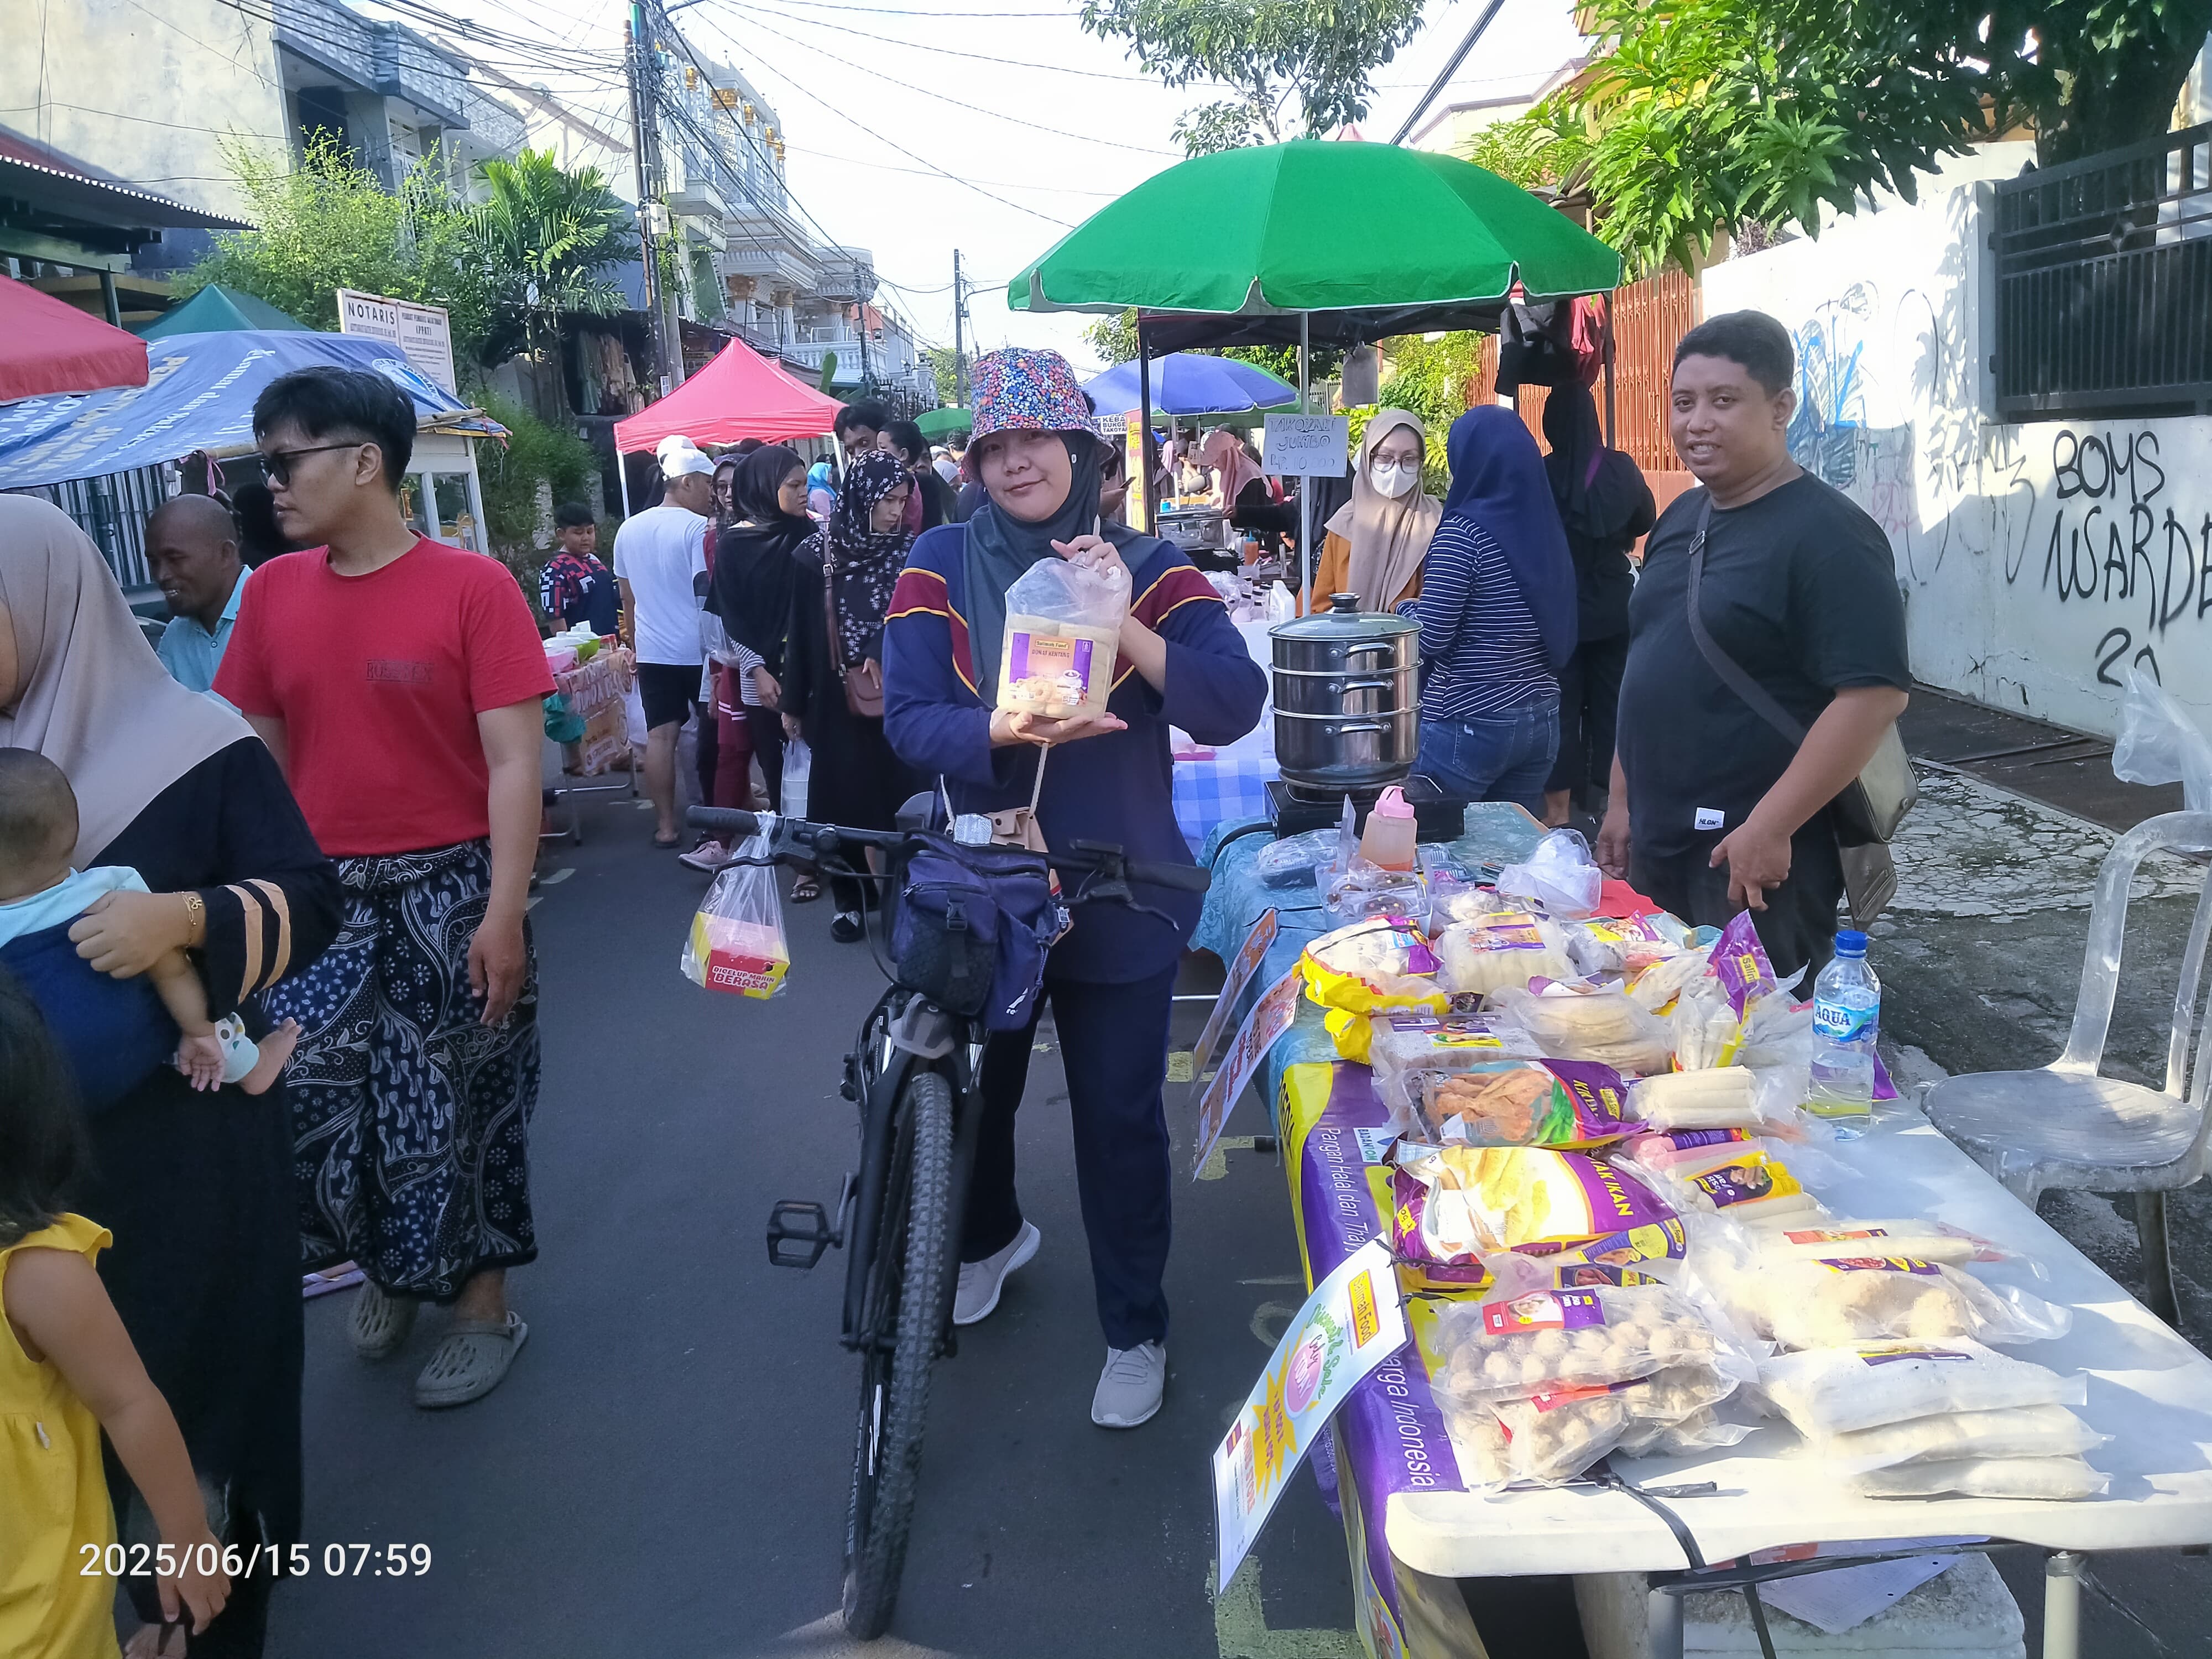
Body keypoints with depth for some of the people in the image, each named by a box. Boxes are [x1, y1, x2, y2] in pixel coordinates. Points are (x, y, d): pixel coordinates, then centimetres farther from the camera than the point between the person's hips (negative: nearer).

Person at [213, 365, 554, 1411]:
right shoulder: (273, 591, 4)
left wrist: (504, 914, -18)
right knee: (304, 1097, 7)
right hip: (324, 895, 4)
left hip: (449, 893, -4)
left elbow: (514, 762, -13)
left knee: (455, 1109, 6)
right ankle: (388, 1260, 34)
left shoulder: (472, 587, -10)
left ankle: (482, 1304, 27)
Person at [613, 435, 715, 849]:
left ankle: (666, 825, 4)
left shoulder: (629, 529, 8)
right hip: (699, 650, -5)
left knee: (660, 735, 3)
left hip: (653, 652, 5)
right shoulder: (698, 528, -12)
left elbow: (628, 598, 15)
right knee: (714, 733, 9)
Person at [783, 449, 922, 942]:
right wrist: (794, 703, 3)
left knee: (900, 795, 1)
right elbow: (800, 632, 1)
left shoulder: (909, 552, -1)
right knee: (841, 798, 6)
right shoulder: (816, 555, -2)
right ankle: (848, 901, 17)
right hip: (836, 701, 0)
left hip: (897, 698, 0)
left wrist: (884, 654, -23)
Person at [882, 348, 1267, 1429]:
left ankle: (1134, 1329, 28)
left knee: (1119, 1117, 7)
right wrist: (1007, 731, -31)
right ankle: (989, 1237, 52)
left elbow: (1234, 704, -15)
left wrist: (1125, 626, -27)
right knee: (973, 1093, 20)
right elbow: (909, 718, -12)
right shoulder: (942, 564, -3)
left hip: (1118, 897, -2)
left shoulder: (1148, 568, -4)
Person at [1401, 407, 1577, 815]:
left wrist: (1406, 609, 4)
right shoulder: (1546, 528, 5)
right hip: (1542, 717, 7)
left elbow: (1430, 638, -15)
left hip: (1469, 723, -6)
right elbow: (1560, 635, 13)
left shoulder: (1464, 532, -14)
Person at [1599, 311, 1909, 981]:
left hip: (1756, 858, -8)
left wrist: (1770, 830, -23)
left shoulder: (1827, 535, -13)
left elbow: (1876, 694, -21)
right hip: (1656, 847, 8)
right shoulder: (1678, 521, 12)